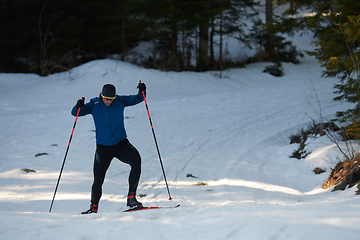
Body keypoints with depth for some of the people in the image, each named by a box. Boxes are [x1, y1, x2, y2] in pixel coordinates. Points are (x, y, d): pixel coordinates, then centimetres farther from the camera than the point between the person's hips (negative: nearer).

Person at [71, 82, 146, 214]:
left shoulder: (120, 101, -4)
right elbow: (75, 113, -9)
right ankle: (94, 207, 25)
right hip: (103, 147, 0)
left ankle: (131, 198, -21)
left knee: (136, 160, -27)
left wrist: (142, 91, -22)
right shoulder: (94, 104, -7)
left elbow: (137, 99, -1)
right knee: (98, 179, -1)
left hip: (121, 144, 0)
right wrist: (79, 107, -31)